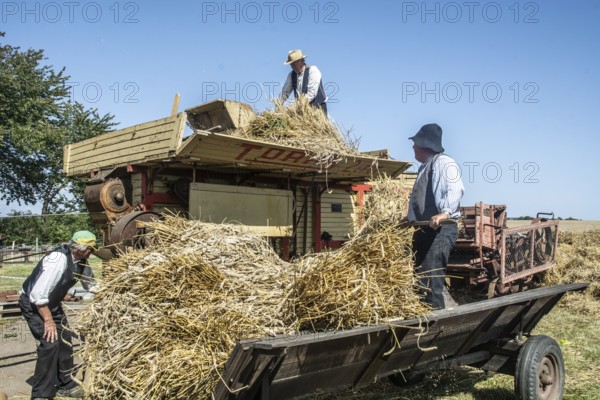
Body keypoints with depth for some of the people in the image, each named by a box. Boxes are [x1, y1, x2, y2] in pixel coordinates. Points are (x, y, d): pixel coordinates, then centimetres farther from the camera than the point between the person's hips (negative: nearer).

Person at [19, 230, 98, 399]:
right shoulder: (58, 259, -34)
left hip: (52, 302, 9)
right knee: (50, 343, -15)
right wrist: (48, 320, -26)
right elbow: (38, 294, -34)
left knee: (64, 340, 9)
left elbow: (89, 282, 11)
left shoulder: (80, 259, -8)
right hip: (33, 303, -8)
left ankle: (64, 384, 24)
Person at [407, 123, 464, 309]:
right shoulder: (423, 168, 25)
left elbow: (456, 190, -22)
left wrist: (445, 212, -38)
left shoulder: (444, 162, -5)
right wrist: (410, 224, 23)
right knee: (420, 278, 11)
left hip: (442, 228, -10)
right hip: (422, 229, 10)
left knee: (430, 279, -16)